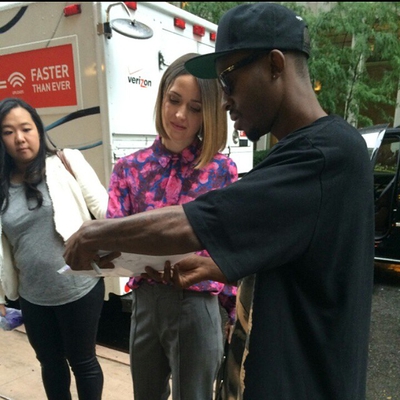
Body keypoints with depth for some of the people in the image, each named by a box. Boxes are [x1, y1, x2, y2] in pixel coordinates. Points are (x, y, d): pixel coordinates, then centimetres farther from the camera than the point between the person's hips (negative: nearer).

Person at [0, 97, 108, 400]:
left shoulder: (67, 162, -8)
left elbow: (103, 208, -10)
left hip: (79, 288, -3)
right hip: (33, 297, 4)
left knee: (82, 361, 16)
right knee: (51, 364, 23)